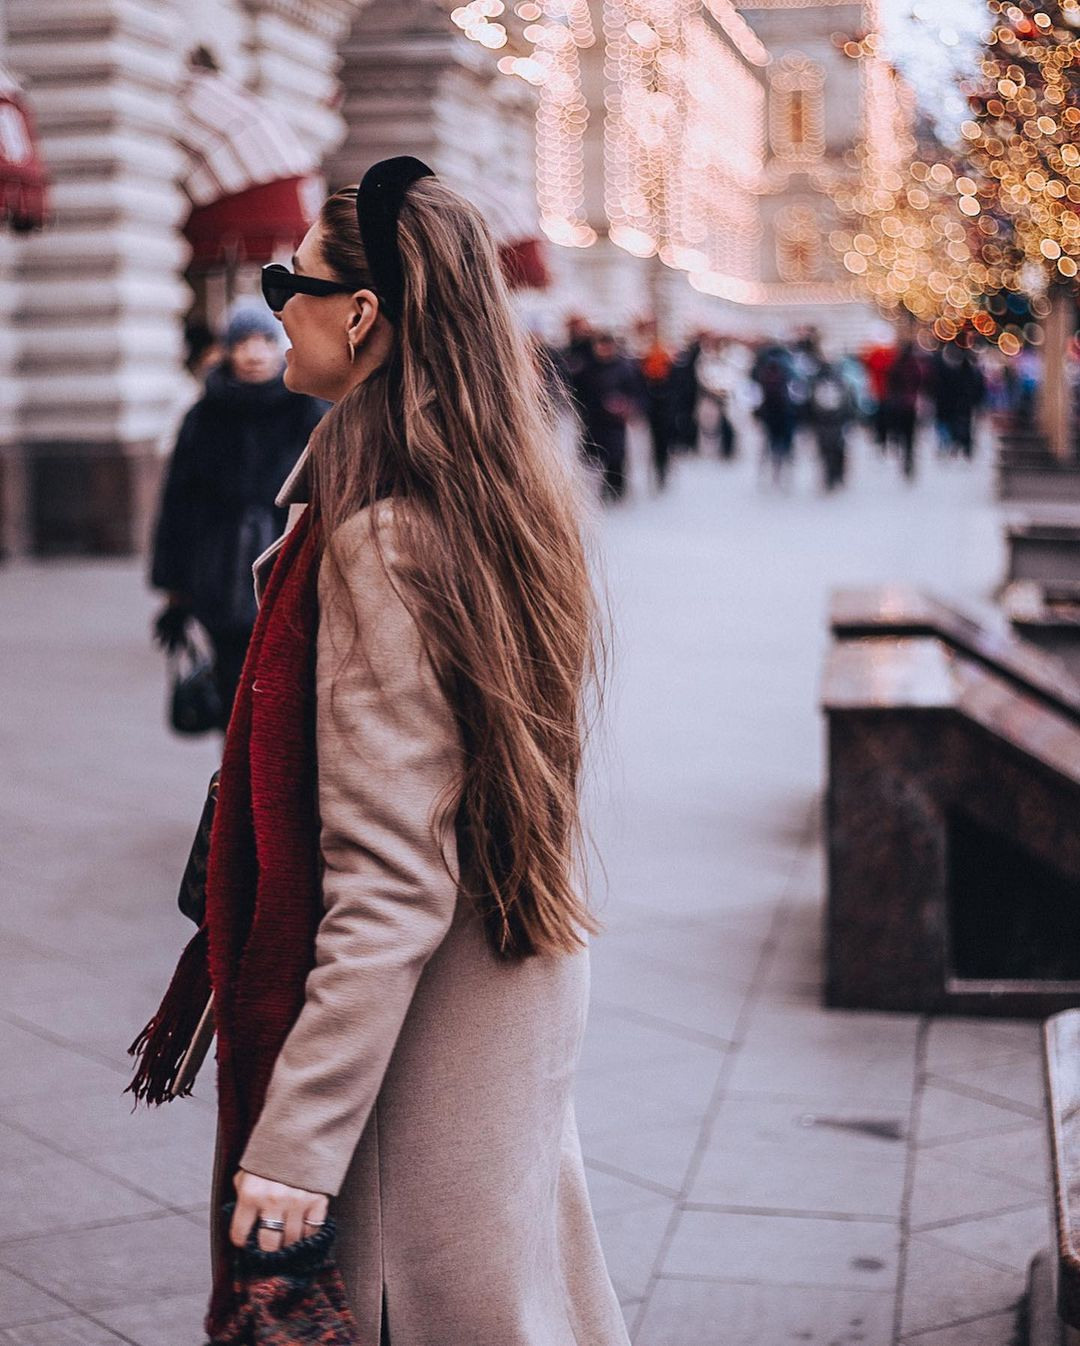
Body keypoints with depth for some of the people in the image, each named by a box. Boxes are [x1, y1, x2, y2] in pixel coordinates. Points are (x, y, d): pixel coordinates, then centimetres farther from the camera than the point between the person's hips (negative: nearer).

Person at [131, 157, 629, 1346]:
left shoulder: (381, 542, -24)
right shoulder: (516, 491, 3)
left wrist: (293, 1140, -23)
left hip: (417, 1028, -9)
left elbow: (391, 891, -26)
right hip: (518, 987, 9)